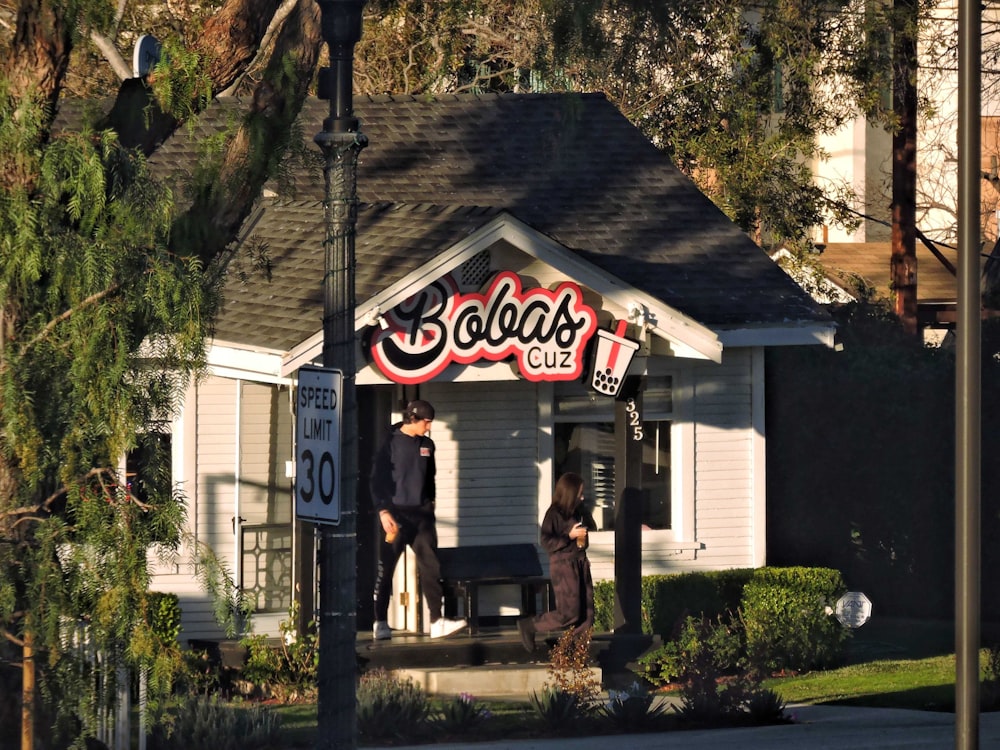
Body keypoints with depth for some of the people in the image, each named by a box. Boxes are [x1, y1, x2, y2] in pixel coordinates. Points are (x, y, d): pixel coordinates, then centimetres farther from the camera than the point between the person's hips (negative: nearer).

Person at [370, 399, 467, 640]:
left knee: (431, 567, -3)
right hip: (395, 514, -5)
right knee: (386, 570, 0)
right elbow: (377, 480, -9)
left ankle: (437, 621, -6)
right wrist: (383, 512, -17)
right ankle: (381, 623, 6)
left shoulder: (427, 445, 11)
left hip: (421, 514, 5)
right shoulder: (391, 444, -6)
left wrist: (430, 504, 16)